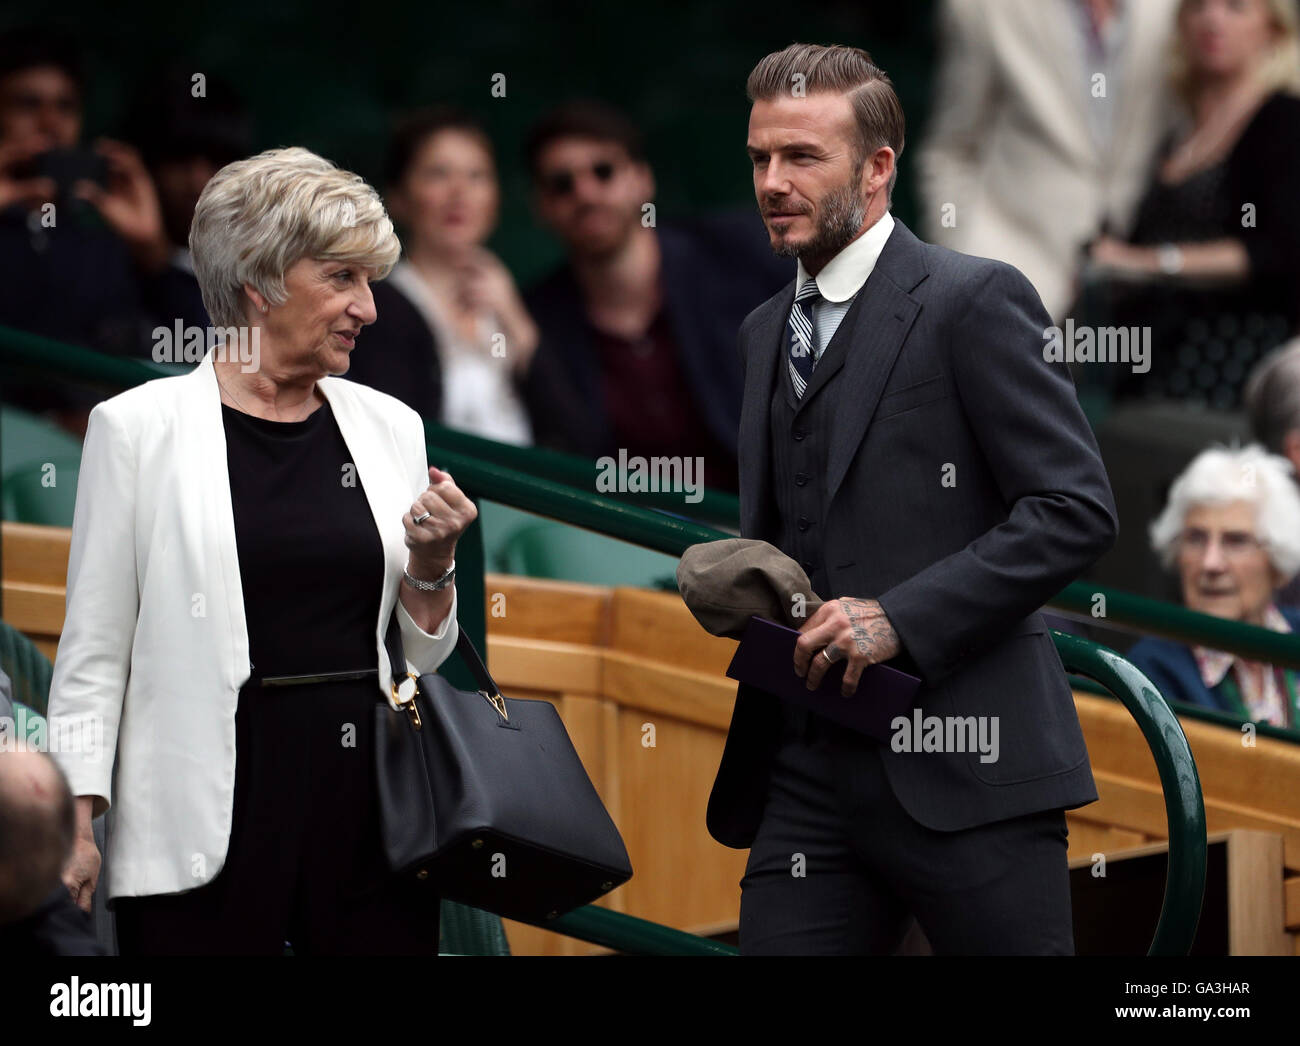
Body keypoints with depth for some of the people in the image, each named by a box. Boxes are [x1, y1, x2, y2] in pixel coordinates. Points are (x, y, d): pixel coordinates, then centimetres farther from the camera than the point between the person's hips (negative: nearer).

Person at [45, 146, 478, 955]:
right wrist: (76, 817, -6)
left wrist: (430, 567, -2)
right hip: (212, 813, -4)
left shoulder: (388, 427, 10)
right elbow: (94, 649, 0)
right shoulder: (139, 427, -2)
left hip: (372, 803, 4)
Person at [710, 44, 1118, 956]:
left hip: (961, 772, -6)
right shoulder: (765, 332, 20)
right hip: (807, 775, 6)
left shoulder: (975, 300, -4)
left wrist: (900, 618, -17)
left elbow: (1076, 511, -11)